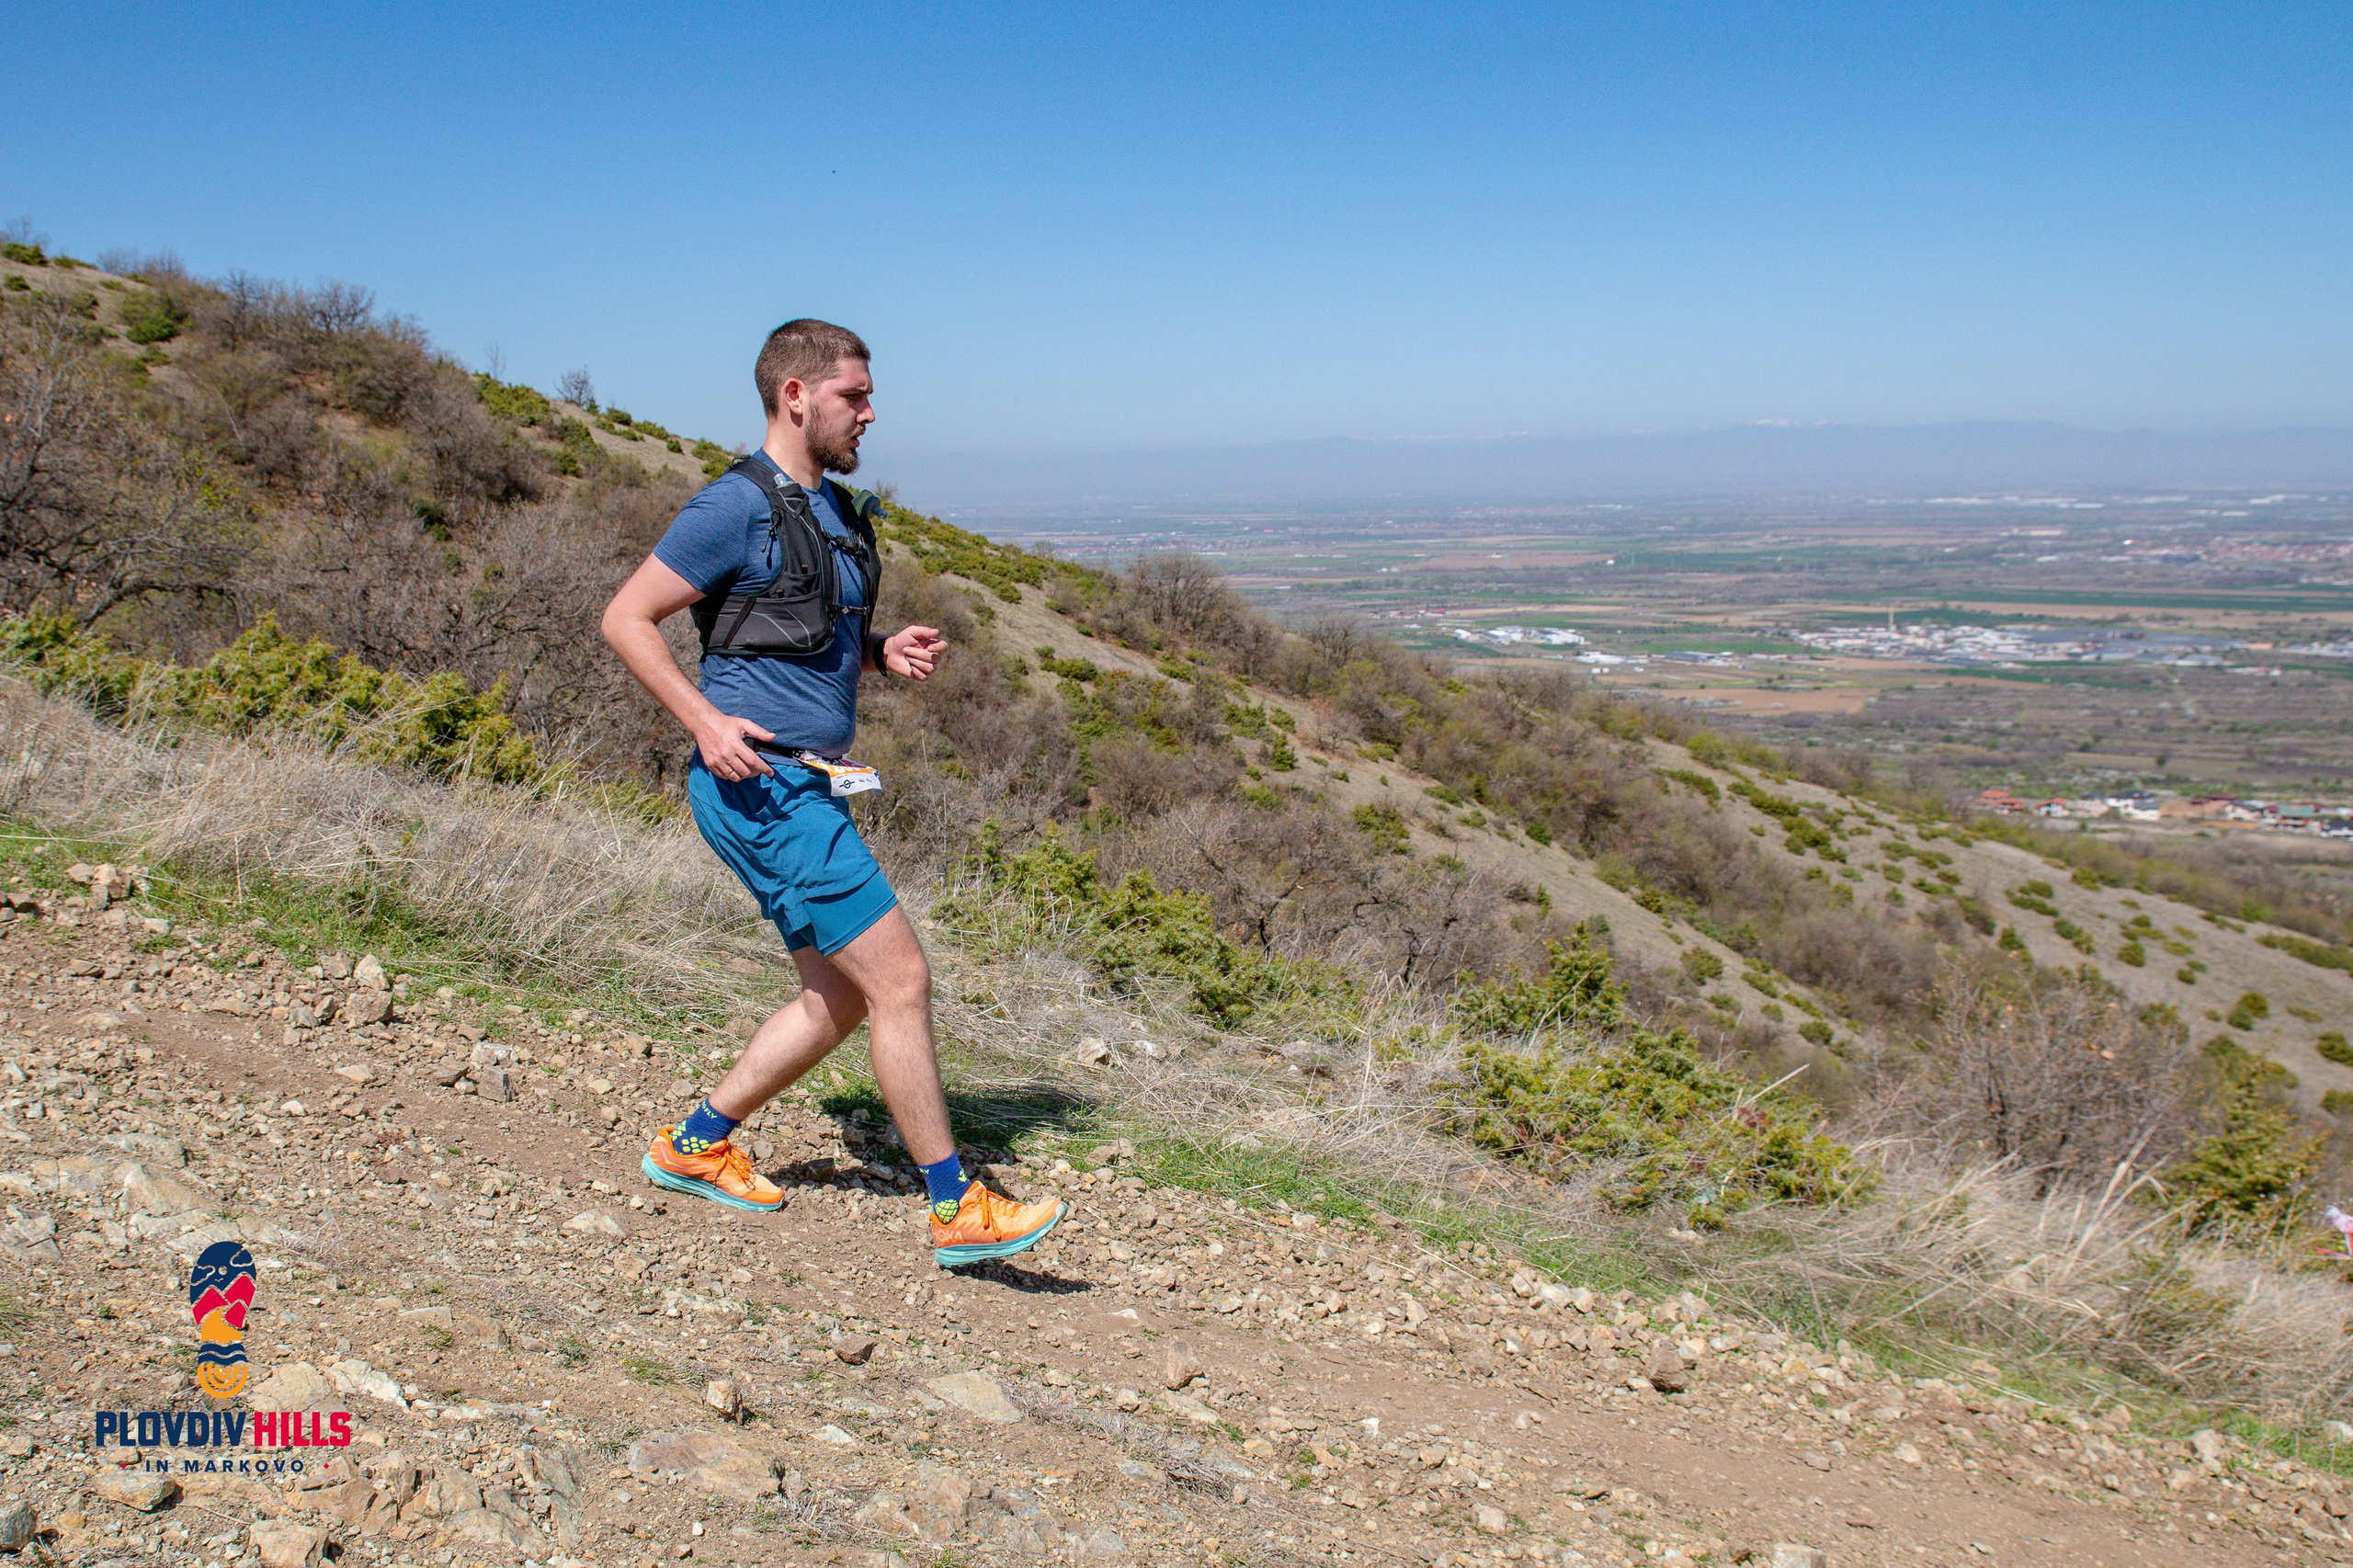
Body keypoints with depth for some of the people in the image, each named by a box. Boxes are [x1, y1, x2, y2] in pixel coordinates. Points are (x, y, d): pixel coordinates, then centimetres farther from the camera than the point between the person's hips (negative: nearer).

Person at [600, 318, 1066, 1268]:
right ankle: (958, 1211, -2)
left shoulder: (836, 511, 16)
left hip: (812, 788, 10)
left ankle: (696, 1146, 28)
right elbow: (625, 619, -10)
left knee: (840, 997, 14)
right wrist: (704, 720, -20)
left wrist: (885, 653, 7)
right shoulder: (738, 506, -11)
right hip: (762, 787, -10)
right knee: (900, 977, -10)